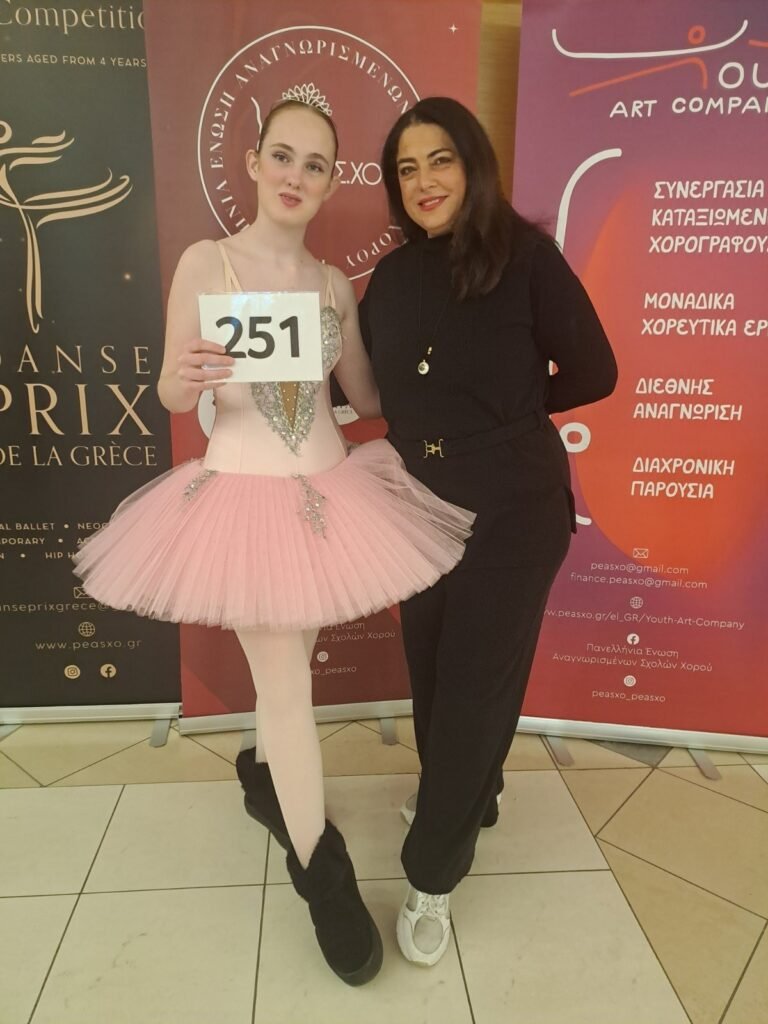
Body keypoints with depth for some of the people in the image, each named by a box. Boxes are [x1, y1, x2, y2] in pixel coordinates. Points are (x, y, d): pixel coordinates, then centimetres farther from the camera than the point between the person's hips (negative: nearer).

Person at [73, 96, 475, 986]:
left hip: (329, 491, 4)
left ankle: (265, 773, 50)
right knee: (286, 684, 3)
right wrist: (190, 379, -25)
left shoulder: (335, 284, 5)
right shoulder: (205, 262, -6)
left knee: (285, 665, 19)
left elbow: (367, 396, 10)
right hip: (244, 494, -4)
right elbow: (169, 395, -5)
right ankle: (321, 872, 23)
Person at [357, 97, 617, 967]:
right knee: (433, 674, 17)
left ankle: (431, 876, 23)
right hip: (421, 505, 6)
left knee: (475, 684, 4)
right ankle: (472, 797, 47)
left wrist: (507, 408, -1)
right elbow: (374, 388, 9)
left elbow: (594, 373, -6)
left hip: (512, 508, -5)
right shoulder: (392, 278, 5)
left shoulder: (525, 256, -10)